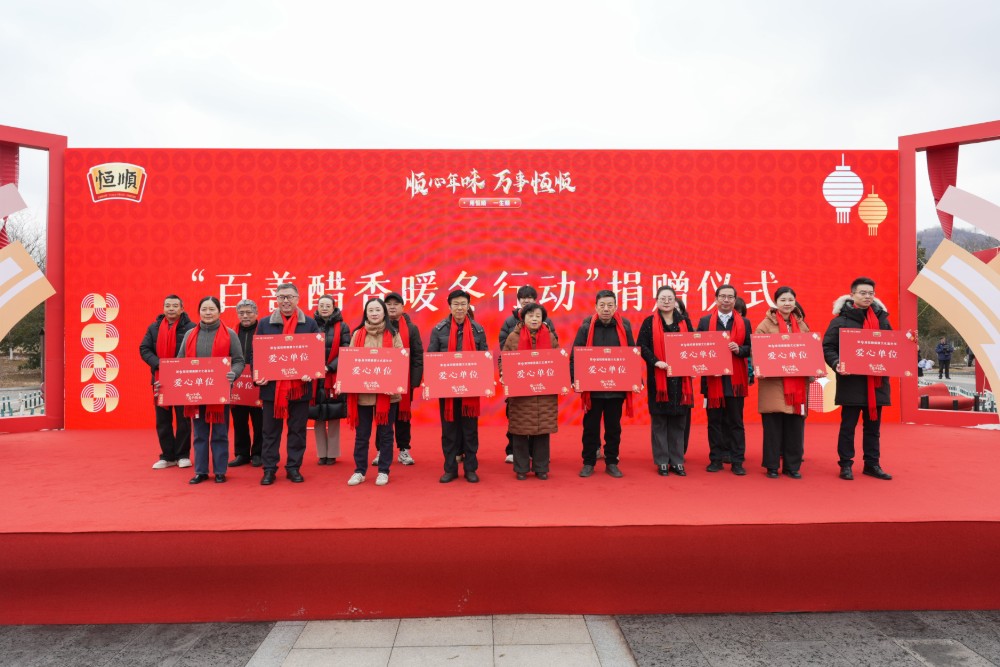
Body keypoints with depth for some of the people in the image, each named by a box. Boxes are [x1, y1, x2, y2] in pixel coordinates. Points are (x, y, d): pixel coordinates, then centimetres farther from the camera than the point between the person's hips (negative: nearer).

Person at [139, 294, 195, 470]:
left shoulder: (190, 327, -6)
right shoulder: (154, 328, 8)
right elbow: (144, 349, 4)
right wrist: (158, 363, -13)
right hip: (160, 380, 4)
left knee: (183, 418, 4)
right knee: (162, 419, 9)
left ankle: (183, 455, 15)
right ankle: (167, 456, 20)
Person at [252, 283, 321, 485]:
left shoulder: (310, 323, 4)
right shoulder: (264, 323, 6)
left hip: (299, 386, 0)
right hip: (272, 386, 1)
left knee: (297, 430, 7)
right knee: (270, 430, 7)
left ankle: (294, 467, 18)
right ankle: (269, 469, 16)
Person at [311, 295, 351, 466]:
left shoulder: (342, 327, 3)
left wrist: (329, 367, -15)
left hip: (335, 378, -1)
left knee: (334, 417, 1)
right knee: (318, 418, 4)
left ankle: (332, 454, 12)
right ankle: (321, 454, 14)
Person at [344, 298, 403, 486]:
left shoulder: (393, 335, 2)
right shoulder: (358, 335, 6)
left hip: (387, 392, -1)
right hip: (362, 392, 1)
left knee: (385, 432, 7)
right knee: (361, 433, 8)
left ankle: (383, 471, 18)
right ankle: (359, 471, 19)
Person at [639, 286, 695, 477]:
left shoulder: (684, 321, 10)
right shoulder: (649, 322, 1)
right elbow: (641, 346, -5)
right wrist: (655, 361, -19)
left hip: (680, 378, 3)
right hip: (658, 378, -3)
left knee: (679, 421, 6)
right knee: (659, 421, 2)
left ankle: (677, 462, 15)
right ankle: (662, 462, 10)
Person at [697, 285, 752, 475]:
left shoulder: (745, 323, 8)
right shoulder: (705, 321, 6)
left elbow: (750, 348, 5)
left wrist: (739, 349, -15)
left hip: (736, 380, 0)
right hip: (713, 379, 0)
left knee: (736, 421, 5)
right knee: (714, 421, 6)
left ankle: (737, 461, 10)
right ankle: (716, 459, 14)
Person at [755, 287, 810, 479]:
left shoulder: (801, 324, 14)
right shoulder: (766, 324, 0)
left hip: (797, 383, 4)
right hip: (774, 382, -4)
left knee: (795, 426, 6)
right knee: (773, 426, 0)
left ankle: (792, 466, 17)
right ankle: (772, 466, 11)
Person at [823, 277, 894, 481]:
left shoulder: (881, 318, 11)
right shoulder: (841, 319, -5)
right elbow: (828, 346, -7)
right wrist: (836, 363, -24)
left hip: (876, 382, 5)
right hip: (851, 382, -5)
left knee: (873, 426, 13)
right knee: (848, 425, 3)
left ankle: (872, 464, 23)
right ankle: (846, 465, 11)